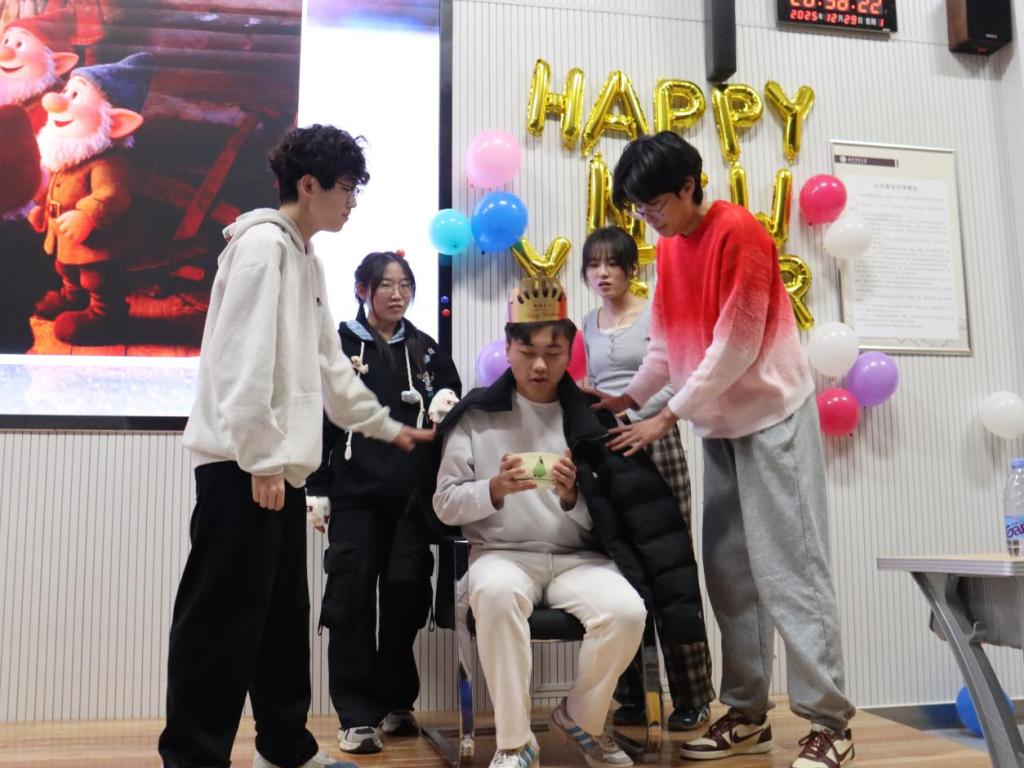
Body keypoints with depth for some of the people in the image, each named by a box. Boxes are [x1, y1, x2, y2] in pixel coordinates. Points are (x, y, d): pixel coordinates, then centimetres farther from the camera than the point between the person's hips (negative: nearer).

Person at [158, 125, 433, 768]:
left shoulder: (307, 257, 19)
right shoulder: (263, 242, -10)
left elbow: (329, 364, 25)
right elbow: (244, 358, -18)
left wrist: (390, 427, 28)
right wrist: (260, 458, -20)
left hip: (281, 463, 10)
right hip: (243, 463, -10)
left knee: (283, 613, 14)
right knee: (224, 616, -4)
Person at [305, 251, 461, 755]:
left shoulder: (427, 351, 13)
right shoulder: (337, 346, 4)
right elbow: (318, 419, 1)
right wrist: (317, 488, -3)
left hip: (413, 495, 2)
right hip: (355, 493, -2)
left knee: (405, 594, 3)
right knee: (352, 599, -4)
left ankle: (395, 701, 22)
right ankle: (357, 713, 5)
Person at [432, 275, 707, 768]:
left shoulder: (592, 420, 5)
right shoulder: (477, 416, 1)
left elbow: (601, 522, 6)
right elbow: (444, 504, 0)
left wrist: (572, 496, -16)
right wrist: (495, 489, -18)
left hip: (578, 557, 2)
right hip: (502, 554, -1)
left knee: (627, 610, -27)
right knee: (496, 592, -36)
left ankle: (580, 718, 5)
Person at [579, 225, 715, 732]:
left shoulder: (659, 314, 2)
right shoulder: (587, 326, 16)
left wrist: (629, 412, -16)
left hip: (655, 445, -4)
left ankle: (692, 698, 7)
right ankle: (629, 699, 10)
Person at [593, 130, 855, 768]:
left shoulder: (739, 232, -16)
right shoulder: (669, 248, 9)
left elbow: (737, 345, -19)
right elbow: (668, 342, 11)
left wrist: (668, 417, -16)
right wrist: (629, 397, -2)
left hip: (774, 416, -8)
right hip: (720, 425, 8)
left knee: (788, 570, -7)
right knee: (729, 574, 7)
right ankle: (748, 714, 16)